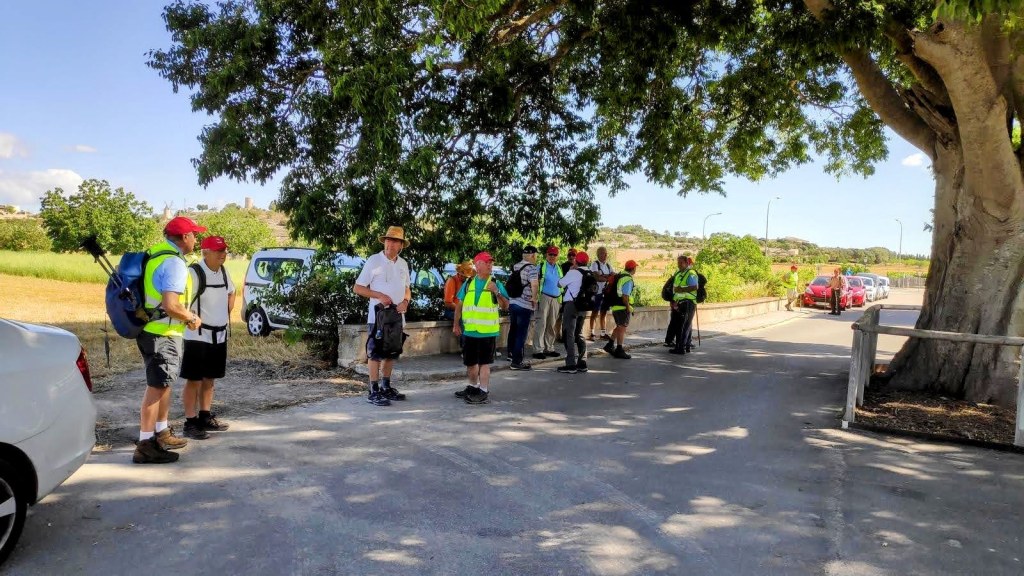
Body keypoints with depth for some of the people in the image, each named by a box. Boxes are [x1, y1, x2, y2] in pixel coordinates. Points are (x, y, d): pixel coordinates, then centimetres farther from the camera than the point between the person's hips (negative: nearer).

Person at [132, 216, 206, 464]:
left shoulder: (156, 253, 10)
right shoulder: (174, 263, -20)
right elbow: (170, 305, -28)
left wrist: (185, 314, 15)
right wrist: (192, 318, -11)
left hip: (150, 329, 10)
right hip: (163, 334, -10)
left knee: (163, 384, 21)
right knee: (156, 387, -3)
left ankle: (162, 432, 33)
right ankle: (145, 446, 3)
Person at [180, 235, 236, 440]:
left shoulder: (223, 272, 7)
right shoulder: (193, 272, -17)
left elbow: (231, 293, 24)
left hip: (219, 335, 7)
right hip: (198, 335, -7)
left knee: (209, 379, 15)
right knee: (194, 380, -1)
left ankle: (205, 417, 25)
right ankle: (190, 422, 6)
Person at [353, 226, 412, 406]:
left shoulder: (403, 264, 10)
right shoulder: (374, 261, -7)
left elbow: (407, 288, 19)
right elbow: (357, 288, -6)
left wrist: (405, 301, -3)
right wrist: (379, 295, -18)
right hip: (378, 316, -6)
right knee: (375, 353, -3)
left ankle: (386, 387, 25)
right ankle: (374, 392, 1)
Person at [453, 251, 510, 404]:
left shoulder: (496, 284, -2)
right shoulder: (468, 284, 7)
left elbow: (505, 306, -6)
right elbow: (460, 305, 13)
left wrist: (497, 292, -20)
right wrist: (456, 324, 12)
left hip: (488, 331, -4)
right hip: (470, 331, 4)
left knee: (484, 362, -2)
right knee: (470, 362, 16)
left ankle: (483, 392, 5)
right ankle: (473, 387, 35)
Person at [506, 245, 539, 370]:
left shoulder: (515, 267, 10)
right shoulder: (531, 268, -13)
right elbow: (534, 285, -26)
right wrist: (534, 299, -12)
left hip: (512, 303, 7)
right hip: (525, 305, -7)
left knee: (513, 330, 20)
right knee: (521, 333, -1)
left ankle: (511, 354, 34)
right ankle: (516, 362, 1)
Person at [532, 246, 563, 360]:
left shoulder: (559, 268, 16)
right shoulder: (541, 267, -2)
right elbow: (535, 283, -6)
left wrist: (560, 299, 19)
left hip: (556, 299, 6)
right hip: (544, 297, -6)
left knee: (552, 324, 10)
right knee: (541, 323, -8)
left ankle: (549, 348, 18)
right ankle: (538, 350, -6)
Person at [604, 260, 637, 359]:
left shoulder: (619, 276, 11)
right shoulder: (628, 279, -17)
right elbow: (625, 295, -23)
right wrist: (628, 307, -16)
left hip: (615, 306, 9)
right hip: (622, 307, -9)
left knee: (619, 327, 21)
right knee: (622, 328, -3)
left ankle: (610, 345, 26)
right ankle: (619, 350, -1)